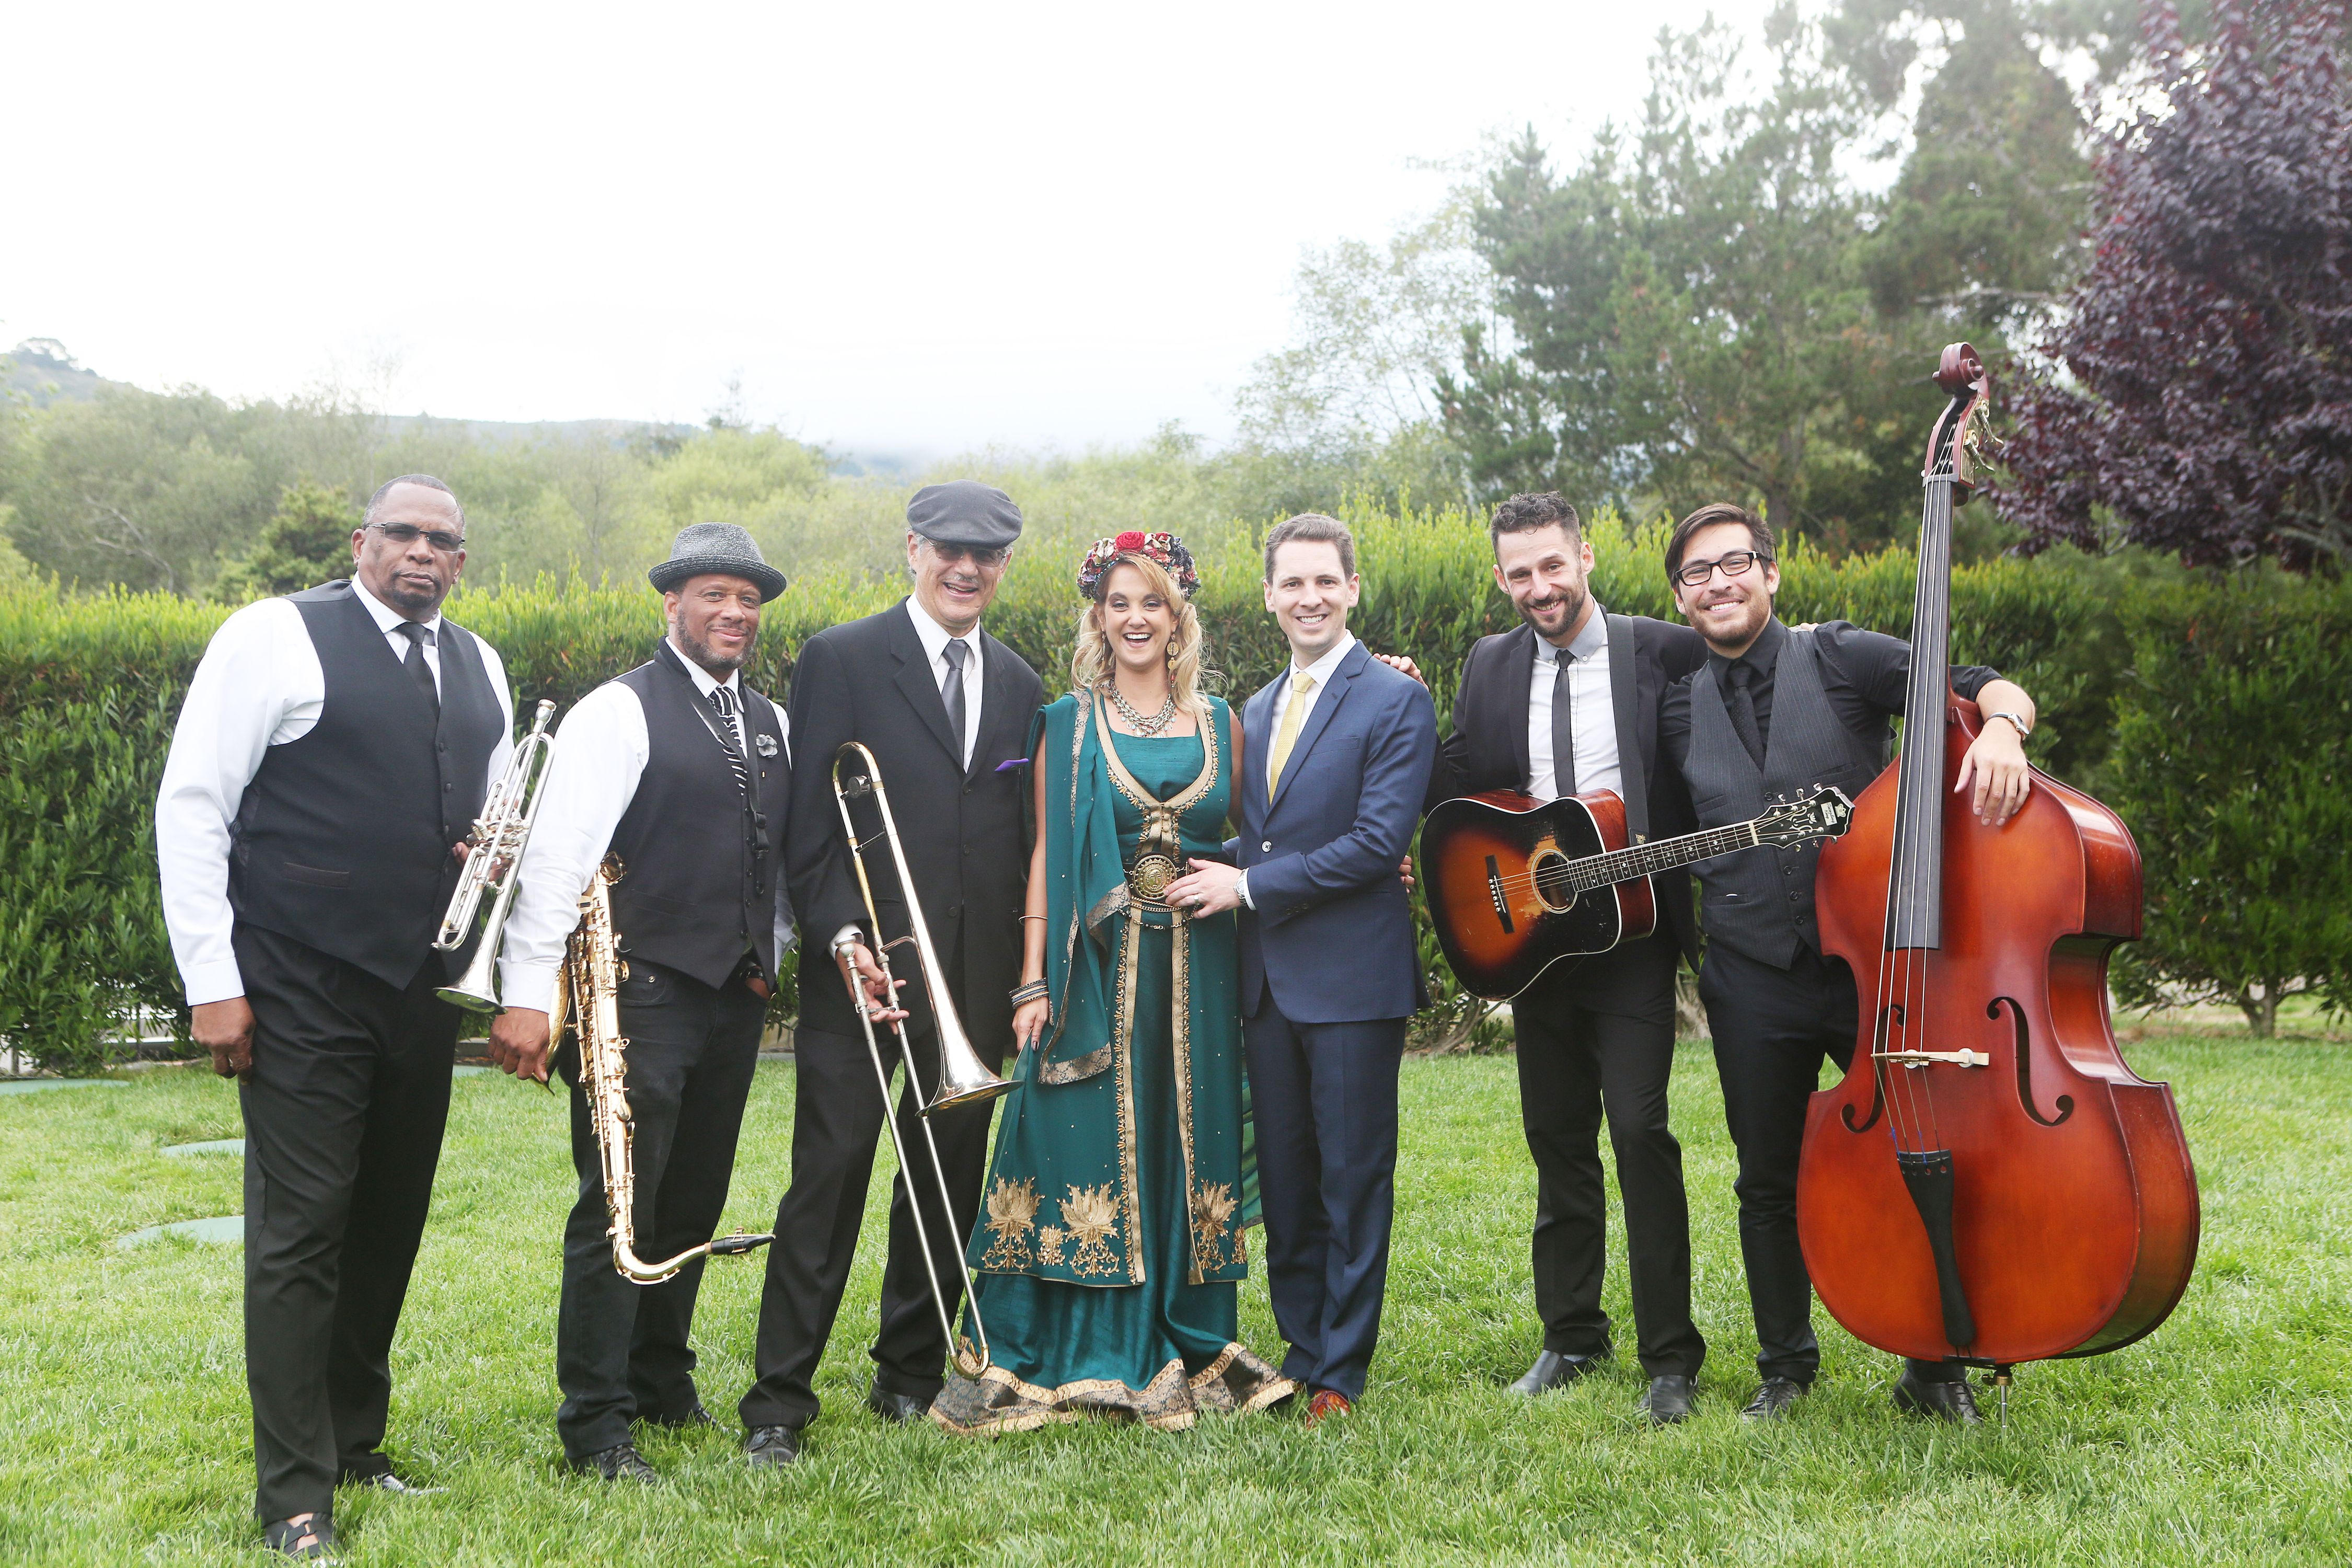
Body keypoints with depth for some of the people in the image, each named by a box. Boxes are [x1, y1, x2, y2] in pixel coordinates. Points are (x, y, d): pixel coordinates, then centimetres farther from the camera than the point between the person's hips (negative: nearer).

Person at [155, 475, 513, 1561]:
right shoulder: (277, 636, -5)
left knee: (389, 1226, 13)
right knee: (300, 1230, -3)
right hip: (302, 993, -6)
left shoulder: (478, 667, 13)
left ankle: (353, 1441, 28)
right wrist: (211, 981, -11)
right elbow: (190, 808, -6)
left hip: (422, 993, 6)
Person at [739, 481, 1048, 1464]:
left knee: (950, 1184, 11)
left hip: (978, 983, 5)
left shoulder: (1019, 684, 13)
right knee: (828, 1179, -2)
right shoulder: (840, 660, -1)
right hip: (865, 973, -4)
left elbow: (1025, 840, 14)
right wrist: (842, 933, -16)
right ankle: (779, 1400, 7)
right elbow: (808, 824, -5)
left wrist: (1026, 975, 7)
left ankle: (910, 1377, 26)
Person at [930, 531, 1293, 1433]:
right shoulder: (1067, 723, 3)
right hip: (1097, 966, -2)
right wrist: (1034, 984, -6)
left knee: (1187, 1148, 8)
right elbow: (1046, 853, -1)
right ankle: (1081, 1360, 8)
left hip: (1195, 969, 3)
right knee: (1089, 1148, -2)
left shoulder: (1218, 723, 10)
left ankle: (1189, 1349, 19)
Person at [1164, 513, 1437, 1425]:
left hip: (1352, 977, -6)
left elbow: (1380, 841, -15)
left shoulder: (1396, 702, -7)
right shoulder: (1256, 711, 16)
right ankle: (1300, 1352, 24)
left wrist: (1249, 886, -14)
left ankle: (1340, 1374, 13)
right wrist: (1217, 878, 1)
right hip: (1269, 977, 6)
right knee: (1284, 1180, 12)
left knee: (1354, 1180, 2)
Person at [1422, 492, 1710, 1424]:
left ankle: (1669, 1358, 3)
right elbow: (1453, 795, 5)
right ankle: (1571, 1338, 25)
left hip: (1634, 930, -4)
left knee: (1640, 1131, -8)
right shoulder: (1490, 667, 8)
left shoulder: (1665, 653, -4)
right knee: (1558, 1139, 12)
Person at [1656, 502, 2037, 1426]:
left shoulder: (1841, 657, -2)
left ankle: (1936, 1371, 19)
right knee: (1769, 1183, 11)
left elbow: (1986, 688, -10)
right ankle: (1786, 1366, 29)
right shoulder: (1677, 710, 9)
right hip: (1752, 982, 3)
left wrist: (2000, 726, -29)